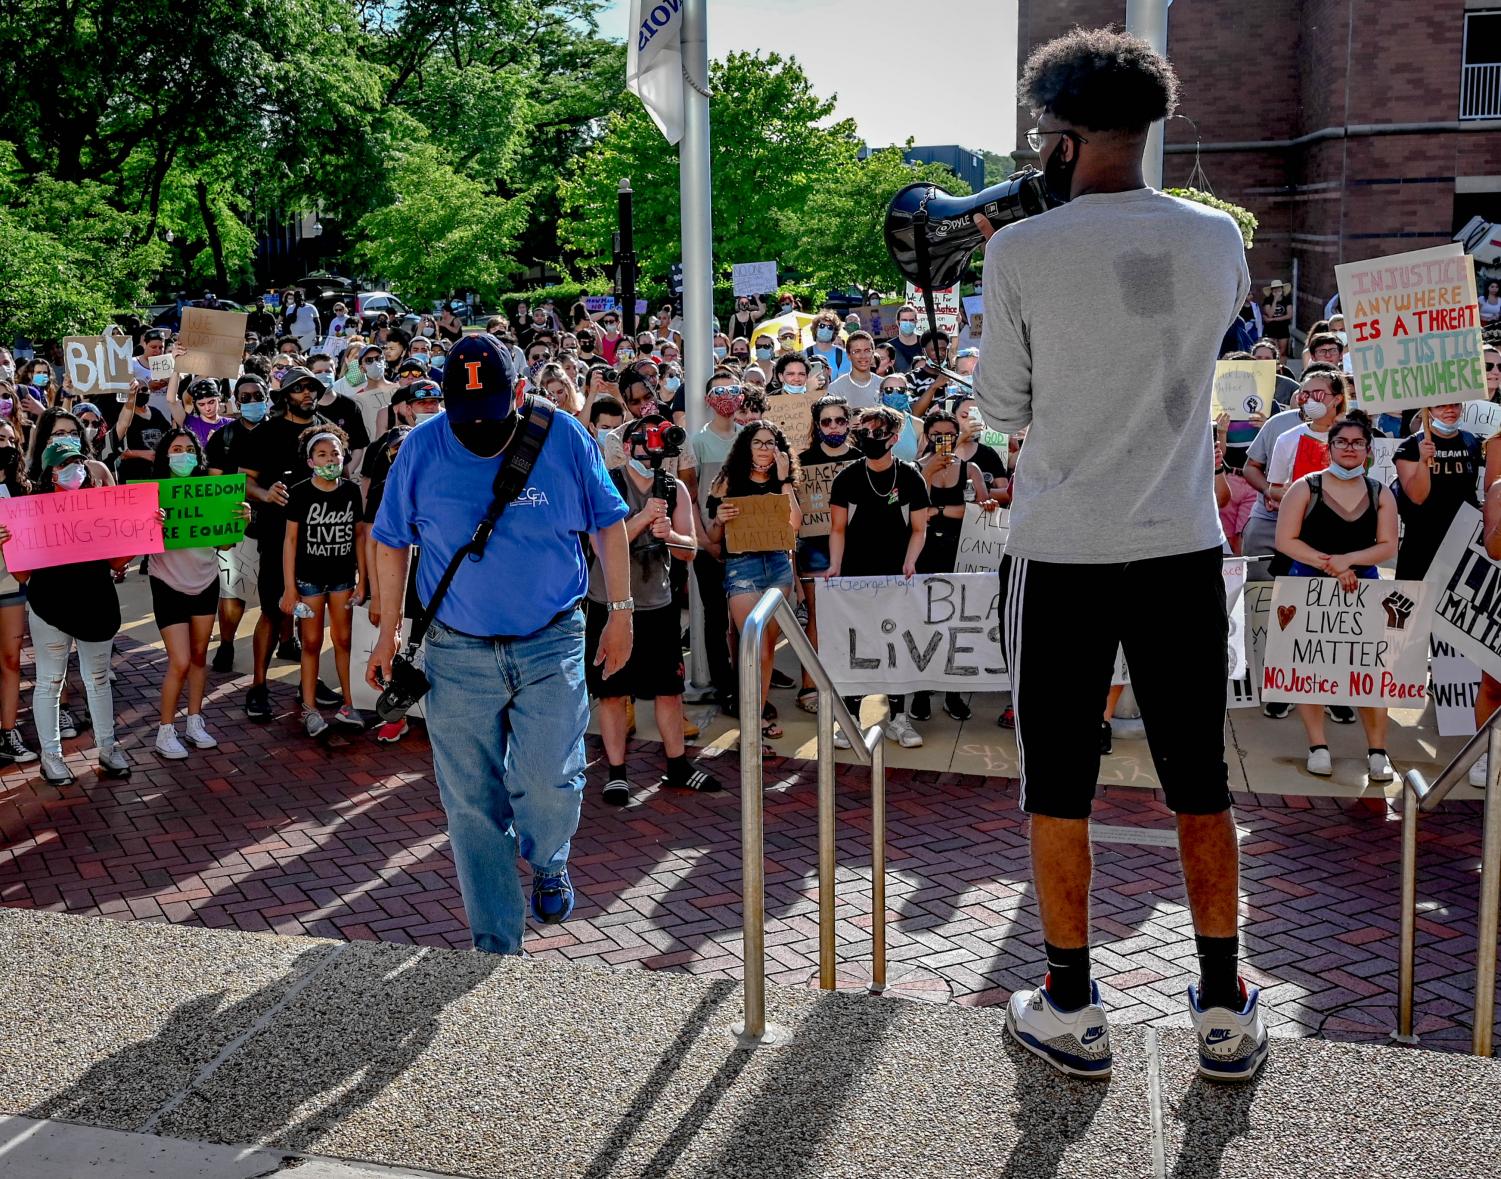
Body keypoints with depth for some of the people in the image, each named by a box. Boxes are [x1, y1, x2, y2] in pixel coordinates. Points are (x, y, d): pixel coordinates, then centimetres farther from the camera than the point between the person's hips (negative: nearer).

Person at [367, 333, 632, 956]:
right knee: (472, 805, 4)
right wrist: (388, 632, 8)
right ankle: (497, 947, 19)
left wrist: (620, 611, 5)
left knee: (550, 783, -8)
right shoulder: (421, 448, -4)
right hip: (457, 653, 1)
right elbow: (391, 542, 8)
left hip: (551, 646, -1)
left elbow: (608, 523, 6)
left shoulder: (564, 437, -5)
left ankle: (546, 861, 30)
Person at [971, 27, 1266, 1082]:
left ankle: (1072, 1012, 19)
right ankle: (1225, 1011, 23)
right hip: (1184, 549, 3)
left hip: (1062, 555, -3)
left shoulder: (1023, 252, -10)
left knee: (1060, 788, 9)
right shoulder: (1217, 239, 1)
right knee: (1200, 783, 13)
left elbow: (1003, 408, -1)